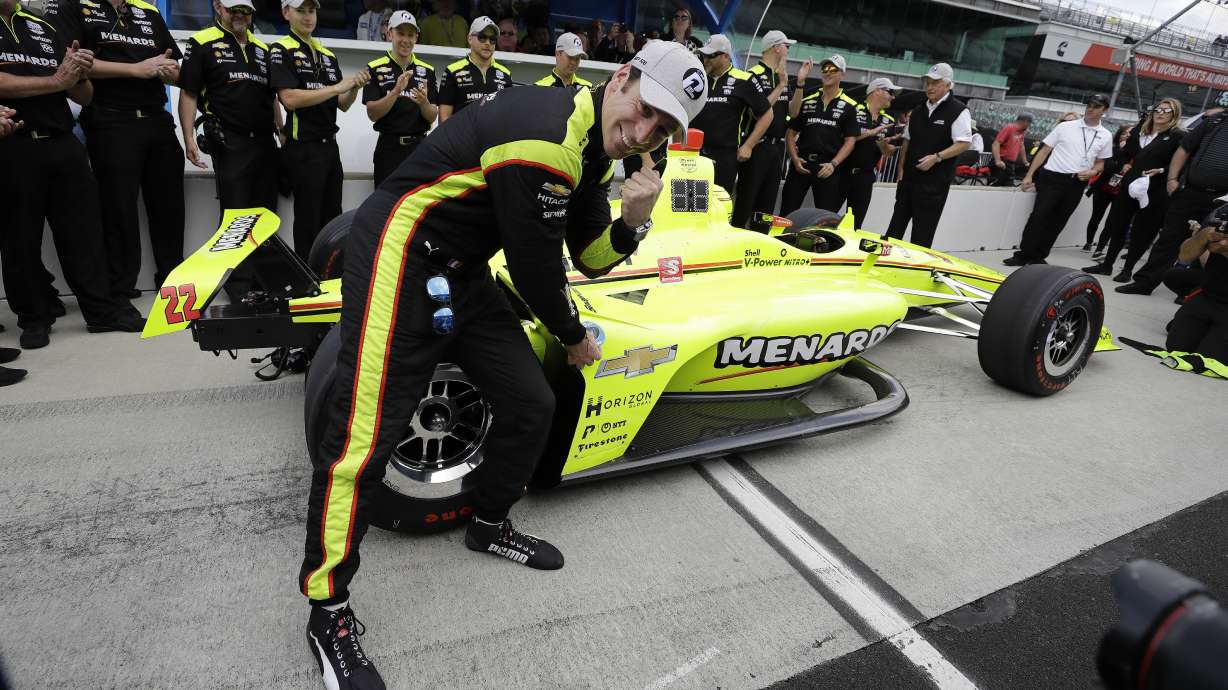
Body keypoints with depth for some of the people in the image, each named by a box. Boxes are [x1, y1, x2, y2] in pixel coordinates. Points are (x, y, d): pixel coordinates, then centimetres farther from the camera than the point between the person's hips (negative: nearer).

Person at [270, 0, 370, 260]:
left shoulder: (329, 55, 16)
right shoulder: (281, 50, -4)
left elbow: (343, 105, 15)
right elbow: (289, 98, -17)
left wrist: (355, 87, -6)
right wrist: (337, 87, -17)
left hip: (330, 145, 7)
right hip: (303, 148, -7)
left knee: (333, 217, 11)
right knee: (308, 219, -2)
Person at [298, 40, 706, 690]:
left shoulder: (594, 147, 7)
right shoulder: (544, 133, -23)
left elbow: (592, 257, 9)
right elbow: (534, 263, -18)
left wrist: (632, 222, -13)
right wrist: (574, 336, -1)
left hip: (462, 272, 9)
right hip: (399, 255, -9)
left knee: (531, 404, 8)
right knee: (365, 434, -10)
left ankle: (490, 524, 31)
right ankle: (328, 611, 9)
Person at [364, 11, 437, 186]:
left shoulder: (427, 70, 7)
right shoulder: (375, 68, 0)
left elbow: (432, 118, 4)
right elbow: (372, 114, -8)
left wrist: (424, 102, -18)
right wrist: (396, 91, -22)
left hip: (420, 146, 2)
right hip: (389, 148, -2)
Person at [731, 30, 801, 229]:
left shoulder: (781, 77, 16)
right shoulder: (754, 75, -8)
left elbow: (793, 111, 11)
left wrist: (800, 82, 1)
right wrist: (780, 86, -17)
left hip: (777, 147, 8)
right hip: (757, 147, -8)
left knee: (767, 204, 11)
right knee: (746, 200, -4)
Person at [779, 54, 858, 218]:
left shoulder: (849, 106, 4)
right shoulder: (806, 101, 12)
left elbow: (850, 140, 0)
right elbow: (791, 132, 12)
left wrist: (833, 164, -13)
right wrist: (794, 158, -4)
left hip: (828, 167, -2)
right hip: (801, 164, 2)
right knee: (786, 213, -1)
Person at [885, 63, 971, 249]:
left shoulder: (958, 111, -6)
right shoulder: (918, 111, 13)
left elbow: (964, 143, -12)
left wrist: (937, 157, -21)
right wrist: (901, 168, 11)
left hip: (935, 181, -6)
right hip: (910, 176, 6)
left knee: (923, 232, -2)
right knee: (896, 225, 9)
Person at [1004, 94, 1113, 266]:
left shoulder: (1106, 136, 9)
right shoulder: (1065, 126, 2)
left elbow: (1100, 163, 16)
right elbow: (1044, 151, 2)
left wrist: (1092, 172, -7)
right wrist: (1029, 175, -5)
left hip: (1076, 184, 3)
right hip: (1052, 178, -3)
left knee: (1057, 222, 7)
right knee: (1039, 218, -9)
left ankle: (1037, 256, 15)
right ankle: (1023, 255, -3)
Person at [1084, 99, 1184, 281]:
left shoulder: (1179, 136, -3)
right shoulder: (1139, 131, 14)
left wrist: (1160, 171, -18)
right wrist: (1123, 148, 3)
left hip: (1154, 191, -5)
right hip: (1129, 185, 5)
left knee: (1141, 231, 3)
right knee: (1118, 226, 9)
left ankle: (1127, 270, 11)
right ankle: (1107, 265, 18)